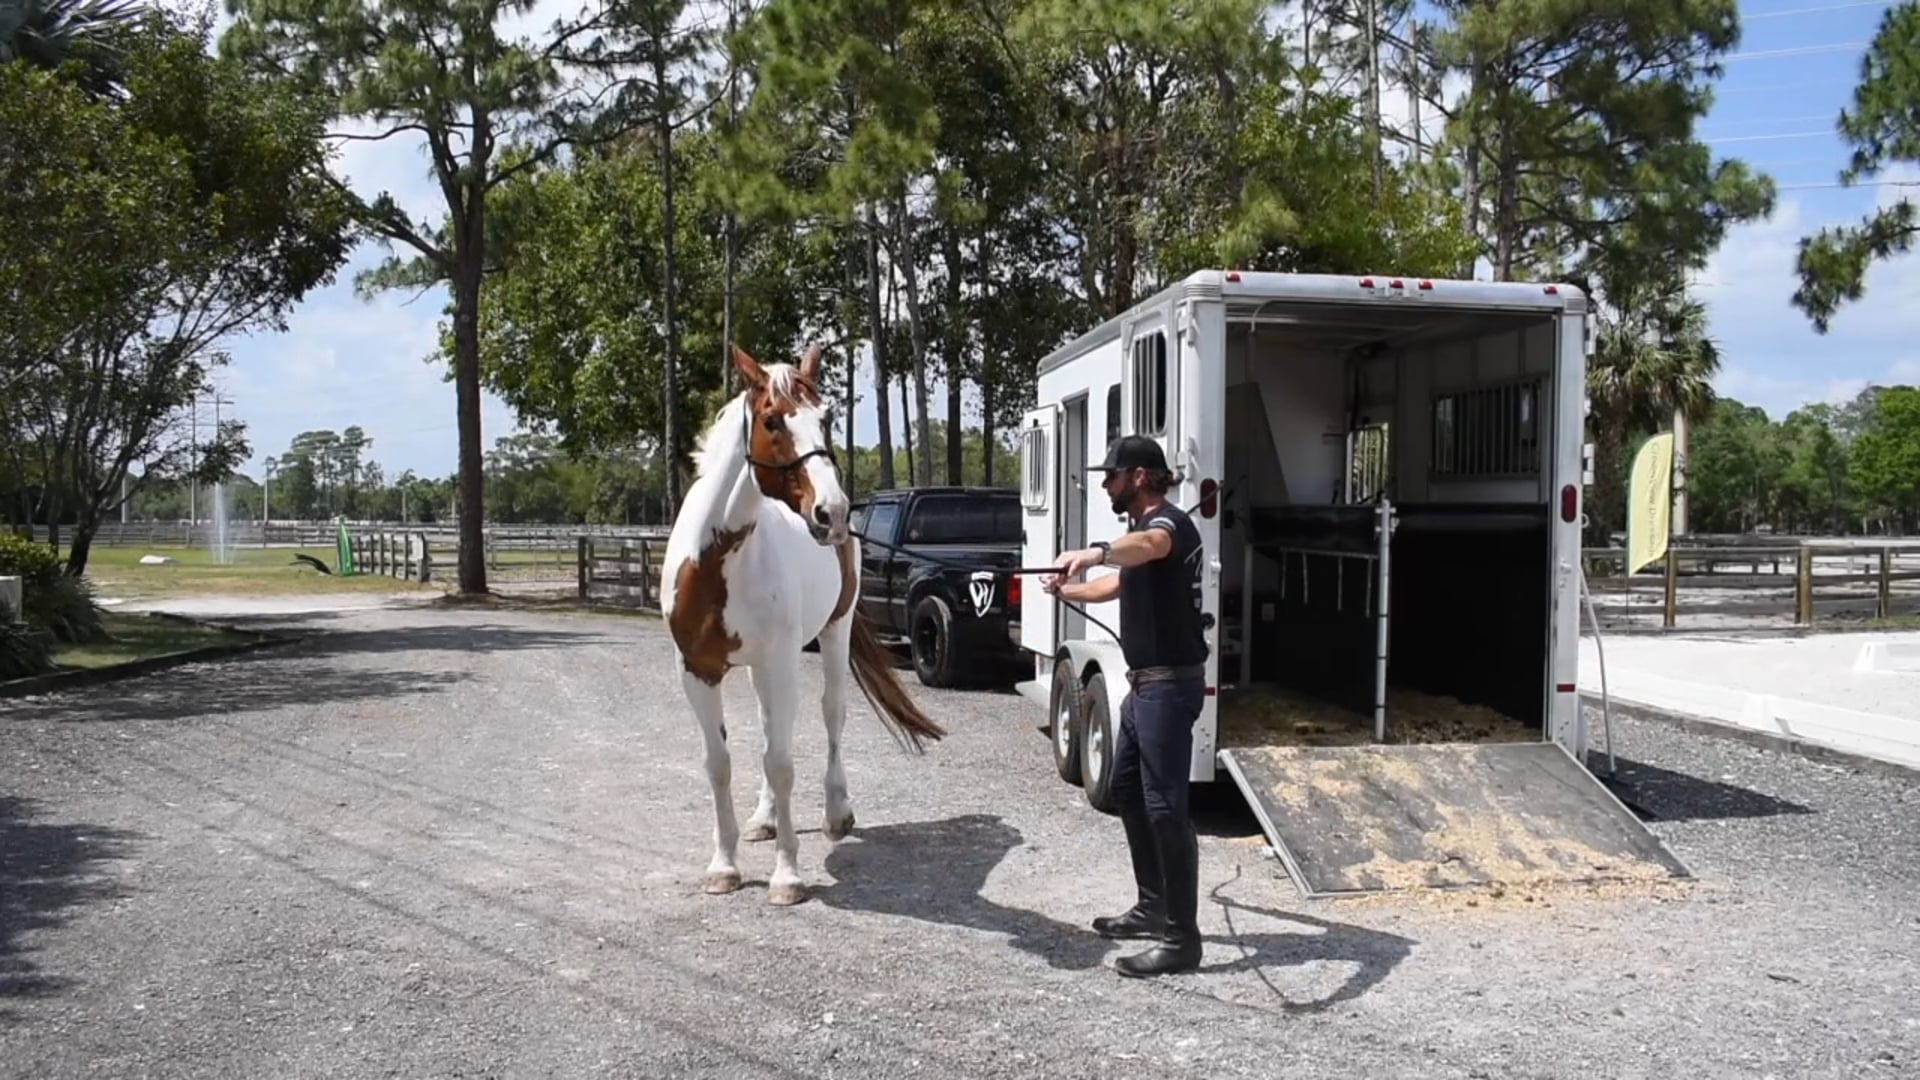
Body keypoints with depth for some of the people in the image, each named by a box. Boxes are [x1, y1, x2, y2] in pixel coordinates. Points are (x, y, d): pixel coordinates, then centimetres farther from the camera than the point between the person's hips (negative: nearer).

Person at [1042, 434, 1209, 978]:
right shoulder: (1142, 526, 16)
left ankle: (1182, 938, -3)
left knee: (1164, 805, -10)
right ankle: (1153, 907, 30)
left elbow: (1149, 546, -43)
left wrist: (1098, 551, -61)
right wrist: (1066, 589, 28)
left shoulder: (1169, 522, -16)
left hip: (1170, 685, -11)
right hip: (1144, 684, 11)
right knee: (1127, 791, 19)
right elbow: (1118, 583, 35)